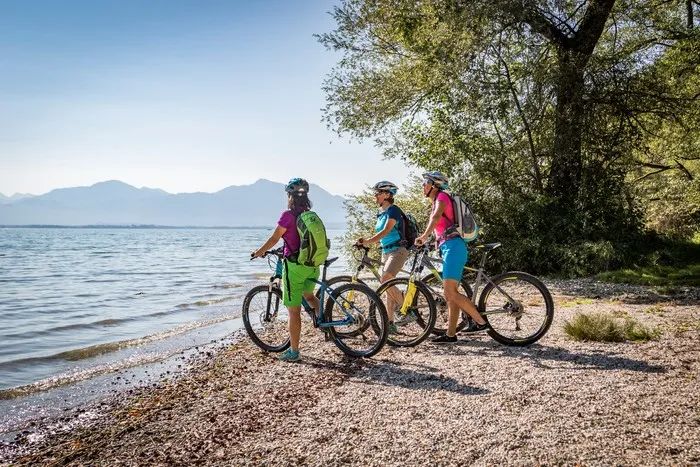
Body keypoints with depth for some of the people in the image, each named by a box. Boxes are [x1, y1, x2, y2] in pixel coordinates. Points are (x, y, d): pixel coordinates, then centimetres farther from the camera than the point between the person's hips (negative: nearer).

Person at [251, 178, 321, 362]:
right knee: (308, 295, 33)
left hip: (294, 266, -6)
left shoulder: (288, 215, -12)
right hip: (312, 265, 6)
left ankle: (294, 352, 9)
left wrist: (258, 252, 6)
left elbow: (274, 239, -10)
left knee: (294, 311, 2)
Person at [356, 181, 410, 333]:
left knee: (385, 280, -26)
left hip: (398, 251, -9)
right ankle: (390, 323, 11)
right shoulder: (381, 213, 16)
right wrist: (366, 241, 3)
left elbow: (385, 231, -22)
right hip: (386, 252, 9)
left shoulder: (393, 210, -11)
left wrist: (367, 241, -29)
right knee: (389, 288, 7)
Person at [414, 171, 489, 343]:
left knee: (450, 292, -16)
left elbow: (436, 216, -22)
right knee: (450, 293, 7)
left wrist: (424, 236, -30)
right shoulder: (436, 202, 27)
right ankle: (451, 334, 9)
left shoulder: (442, 197, -2)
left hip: (453, 247, -10)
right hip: (449, 248, 10)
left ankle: (481, 321, -11)